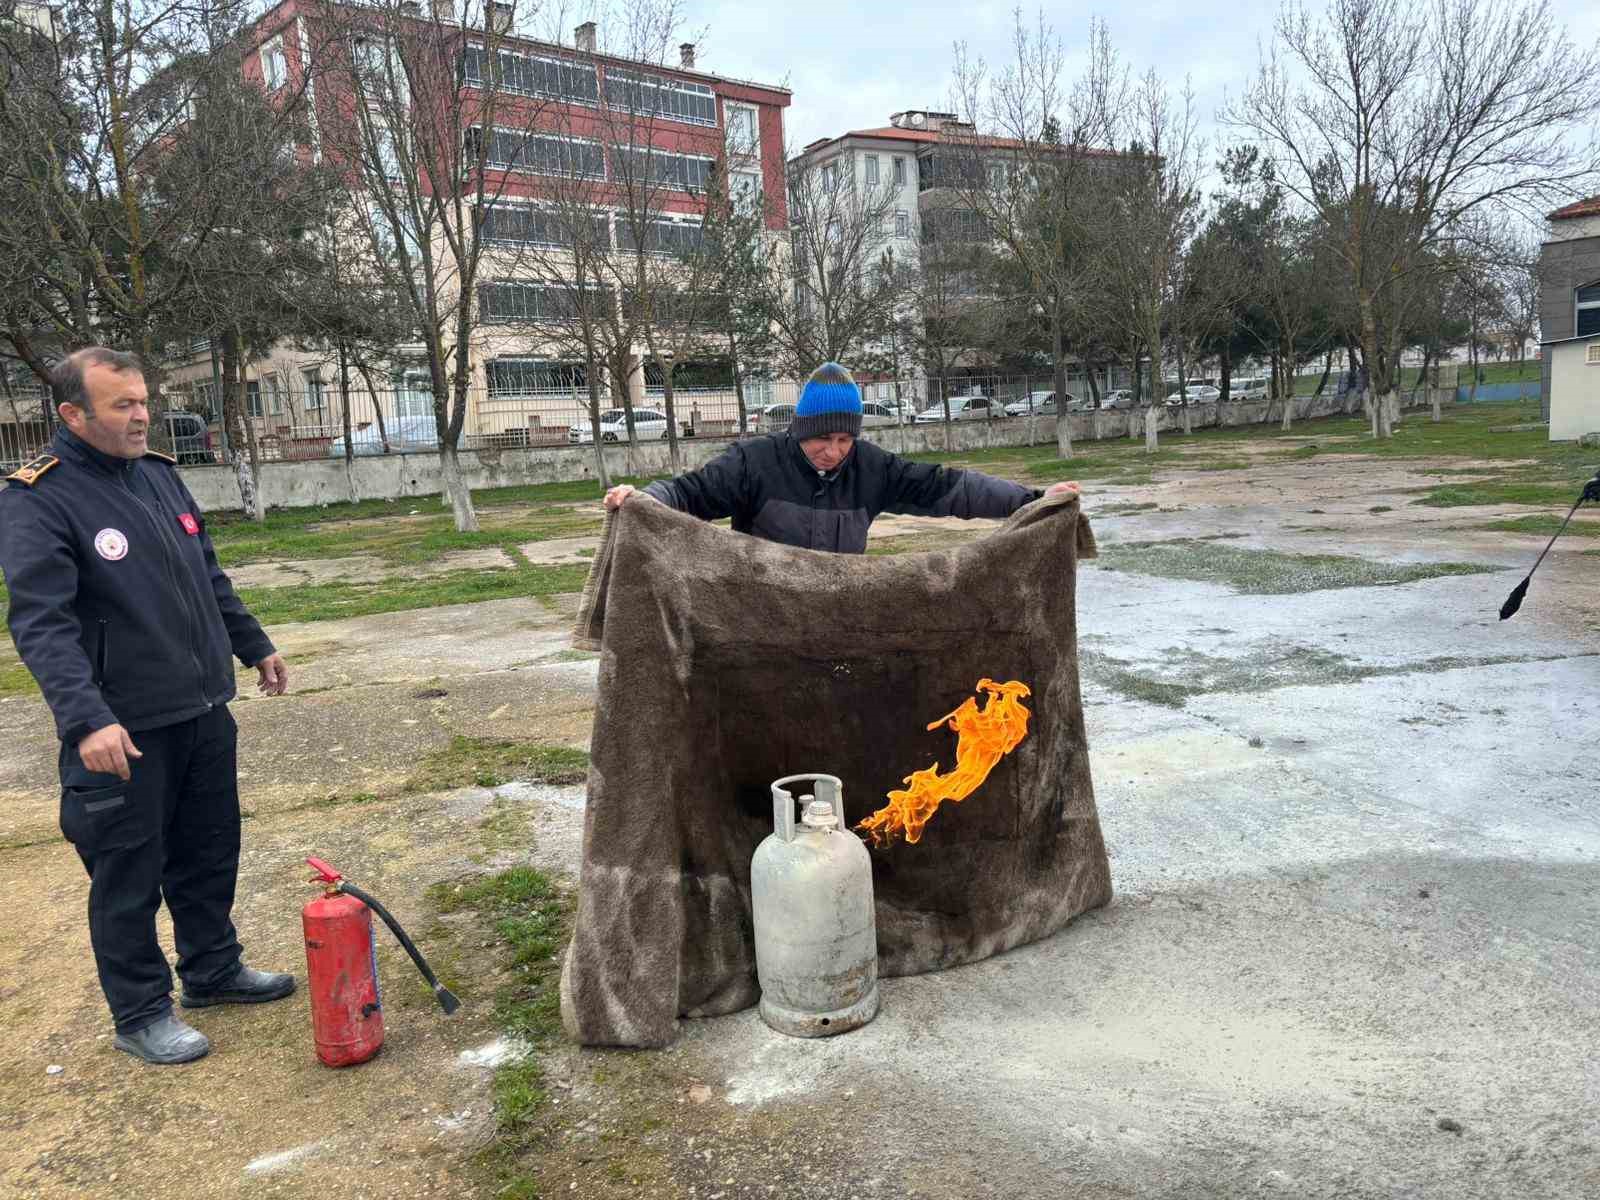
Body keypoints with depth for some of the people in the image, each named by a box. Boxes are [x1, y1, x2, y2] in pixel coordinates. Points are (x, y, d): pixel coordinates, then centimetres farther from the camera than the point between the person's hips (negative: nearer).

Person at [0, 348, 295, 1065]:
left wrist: (253, 645, 23)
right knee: (129, 876, 6)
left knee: (211, 853, 19)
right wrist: (86, 718, -33)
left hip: (204, 711, 7)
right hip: (124, 732, -7)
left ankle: (213, 971, 37)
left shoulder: (159, 473, 8)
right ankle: (141, 1015, 23)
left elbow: (210, 576, 19)